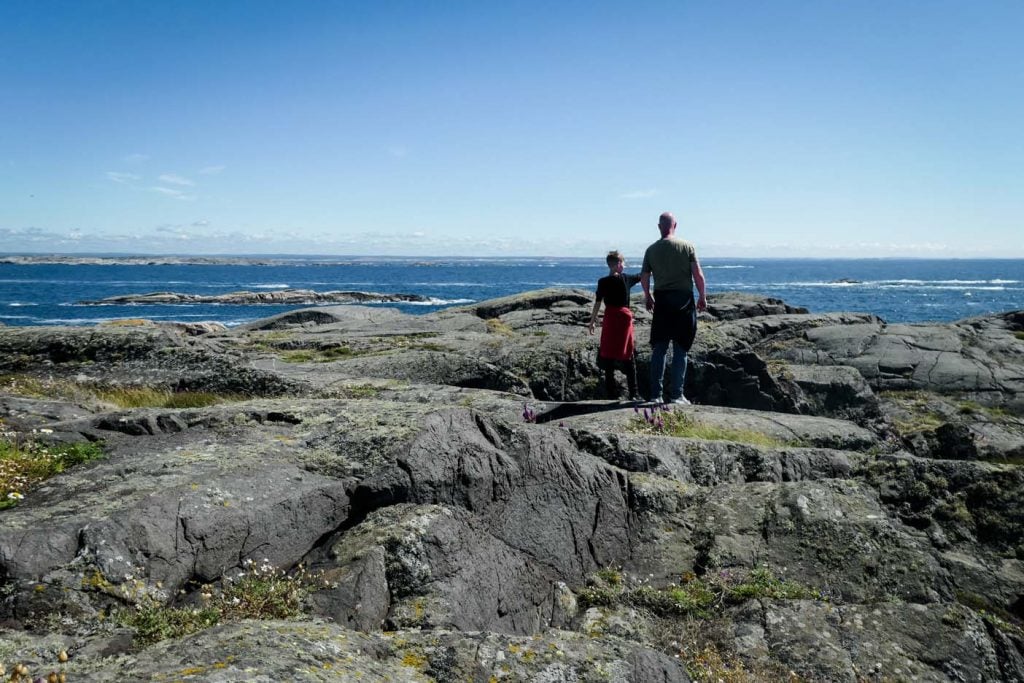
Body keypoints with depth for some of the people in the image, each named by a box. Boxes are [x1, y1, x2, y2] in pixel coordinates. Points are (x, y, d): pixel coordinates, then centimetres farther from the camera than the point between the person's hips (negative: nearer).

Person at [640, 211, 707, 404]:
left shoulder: (651, 250, 3)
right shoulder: (687, 246, -3)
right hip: (684, 300, -2)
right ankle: (676, 395, 4)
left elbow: (644, 278, 6)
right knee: (680, 350, 3)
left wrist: (648, 297, 23)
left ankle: (655, 394, 8)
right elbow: (698, 275, -7)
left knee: (659, 349, 8)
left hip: (662, 300, 2)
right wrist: (702, 297, 5)